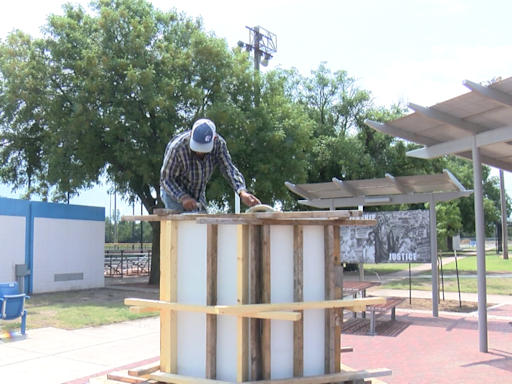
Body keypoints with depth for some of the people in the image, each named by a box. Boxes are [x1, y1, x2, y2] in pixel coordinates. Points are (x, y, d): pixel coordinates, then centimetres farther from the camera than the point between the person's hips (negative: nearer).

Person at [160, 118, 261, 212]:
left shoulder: (218, 143, -19)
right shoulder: (176, 147, -32)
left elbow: (229, 169, -24)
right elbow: (166, 178, -23)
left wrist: (242, 192, -41)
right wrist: (183, 197, -38)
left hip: (198, 195, 5)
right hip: (175, 194, -5)